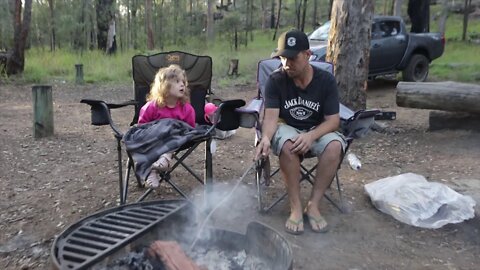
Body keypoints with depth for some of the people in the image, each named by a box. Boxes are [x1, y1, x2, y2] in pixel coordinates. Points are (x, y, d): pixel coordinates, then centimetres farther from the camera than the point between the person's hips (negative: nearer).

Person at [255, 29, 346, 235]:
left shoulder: (326, 80, -11)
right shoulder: (275, 80, -12)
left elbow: (333, 120, -13)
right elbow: (271, 116, -19)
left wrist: (311, 136, -33)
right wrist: (266, 137, -42)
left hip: (317, 130, 1)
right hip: (286, 128, -1)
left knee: (335, 146, -32)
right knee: (288, 145, -36)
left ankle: (313, 205, -20)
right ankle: (295, 207, -23)